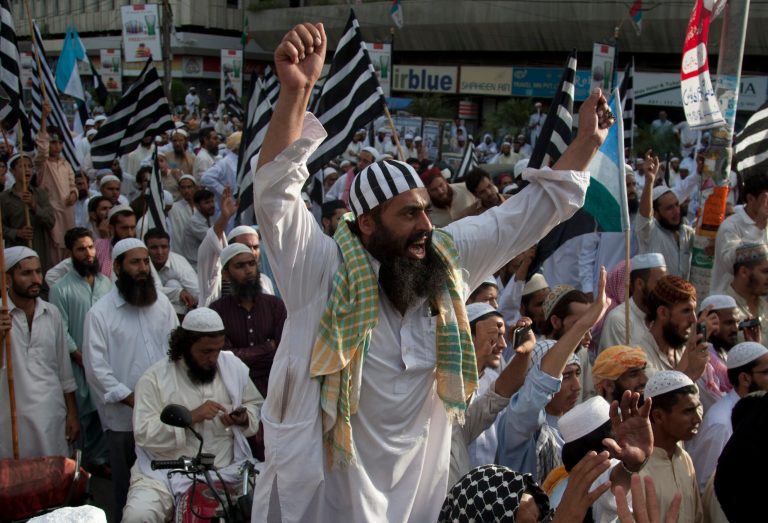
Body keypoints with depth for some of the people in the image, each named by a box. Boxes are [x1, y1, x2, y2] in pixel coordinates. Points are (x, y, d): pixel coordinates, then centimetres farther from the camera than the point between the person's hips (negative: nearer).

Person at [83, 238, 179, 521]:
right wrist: (134, 400, -14)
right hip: (125, 417, -3)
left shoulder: (162, 303, 5)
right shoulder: (100, 312, -7)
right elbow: (96, 368, -11)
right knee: (128, 486, 11)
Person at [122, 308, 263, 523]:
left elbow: (254, 404, 16)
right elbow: (144, 434, -13)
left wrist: (244, 419, -7)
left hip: (225, 471, 2)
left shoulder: (233, 366, 5)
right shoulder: (154, 378, -6)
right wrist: (191, 417, -21)